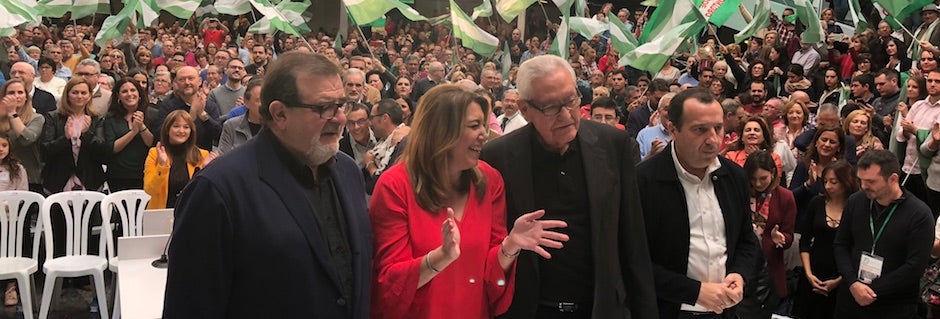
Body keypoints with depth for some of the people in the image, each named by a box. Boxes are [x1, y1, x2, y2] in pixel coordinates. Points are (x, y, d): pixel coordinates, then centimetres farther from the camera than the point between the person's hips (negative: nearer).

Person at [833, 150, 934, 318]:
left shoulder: (919, 214, -11)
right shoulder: (855, 202, 1)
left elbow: (915, 266, -15)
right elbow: (840, 245, 4)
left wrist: (873, 290, -15)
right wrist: (853, 283, -11)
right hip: (850, 300, 4)